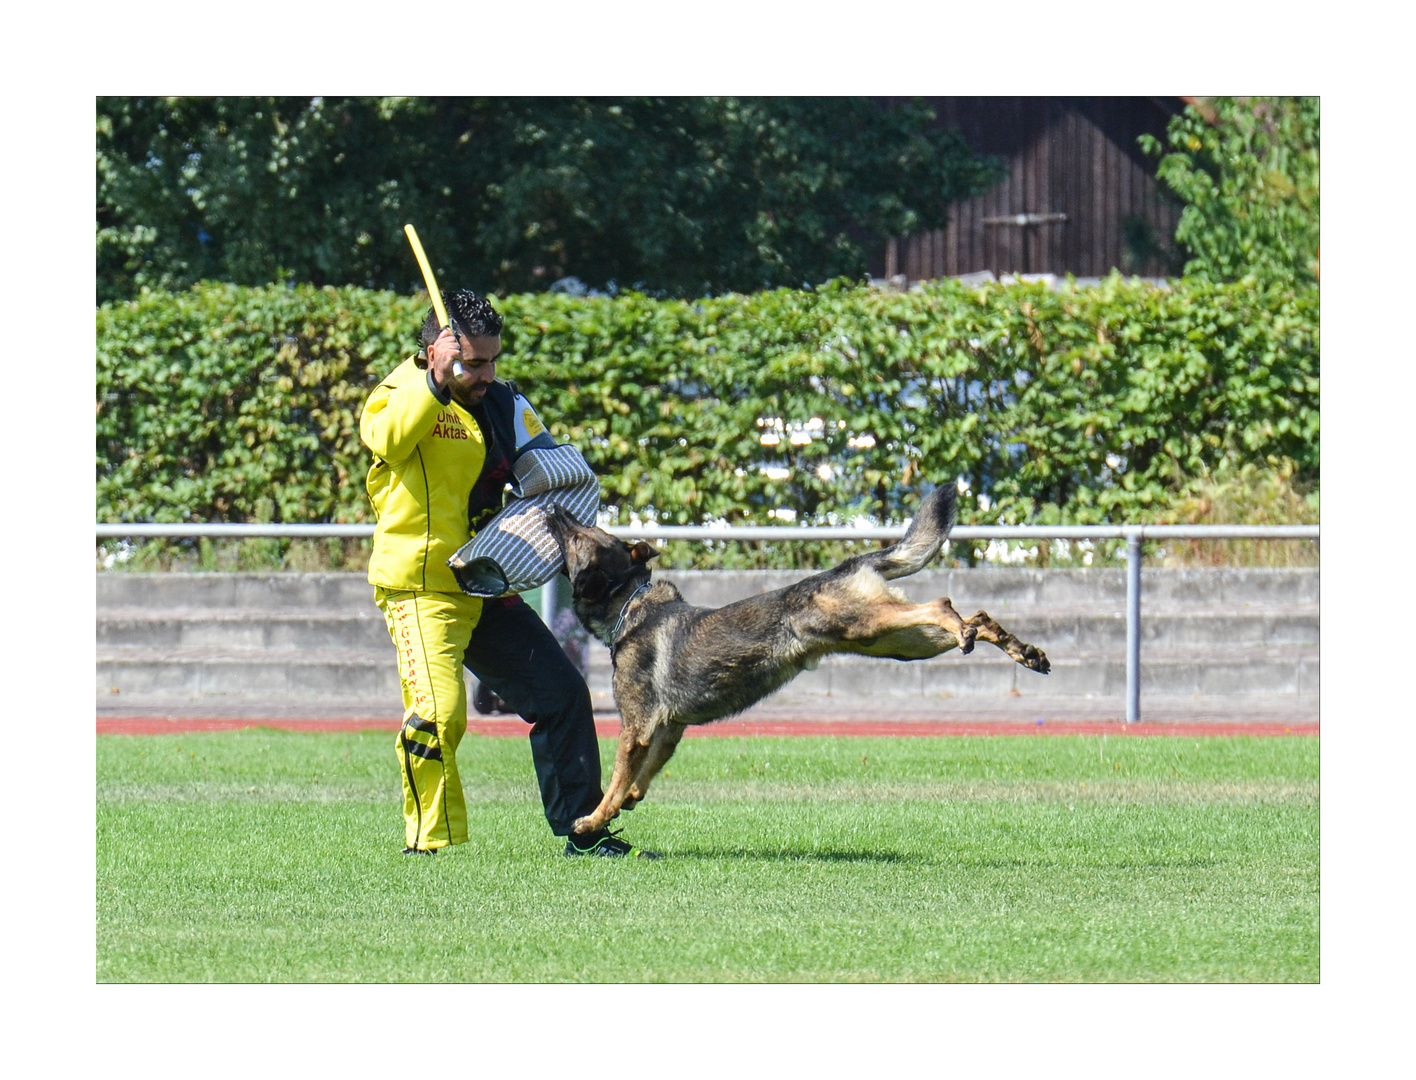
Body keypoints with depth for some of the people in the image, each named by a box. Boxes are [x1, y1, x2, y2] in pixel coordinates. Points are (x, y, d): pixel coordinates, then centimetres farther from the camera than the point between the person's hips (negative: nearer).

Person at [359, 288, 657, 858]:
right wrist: (439, 381, -39)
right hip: (421, 590, -7)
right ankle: (427, 842, -9)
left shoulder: (504, 404, 10)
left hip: (488, 590, 7)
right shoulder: (401, 395, -9)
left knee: (563, 694, 6)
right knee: (438, 712, -23)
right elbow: (386, 437, -32)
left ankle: (584, 831, 16)